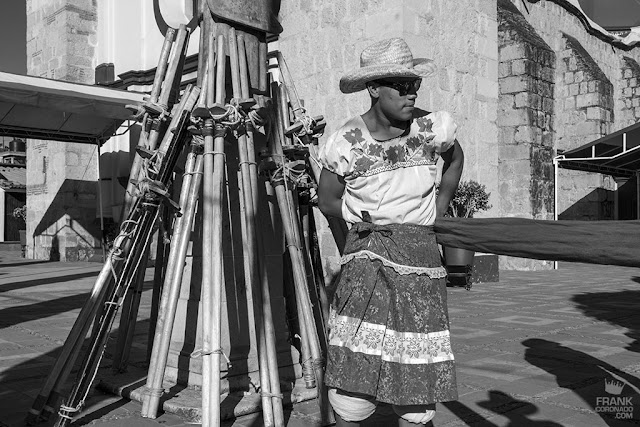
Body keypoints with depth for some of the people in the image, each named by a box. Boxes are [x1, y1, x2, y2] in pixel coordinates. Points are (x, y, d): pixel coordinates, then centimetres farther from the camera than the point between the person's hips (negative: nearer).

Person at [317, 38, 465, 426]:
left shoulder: (432, 127, -2)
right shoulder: (346, 142, -6)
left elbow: (455, 159, 21)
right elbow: (327, 200, 10)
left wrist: (438, 210, 12)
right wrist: (359, 216, -5)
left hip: (421, 252, 2)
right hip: (367, 254, -2)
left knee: (418, 367, 5)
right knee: (354, 365, -9)